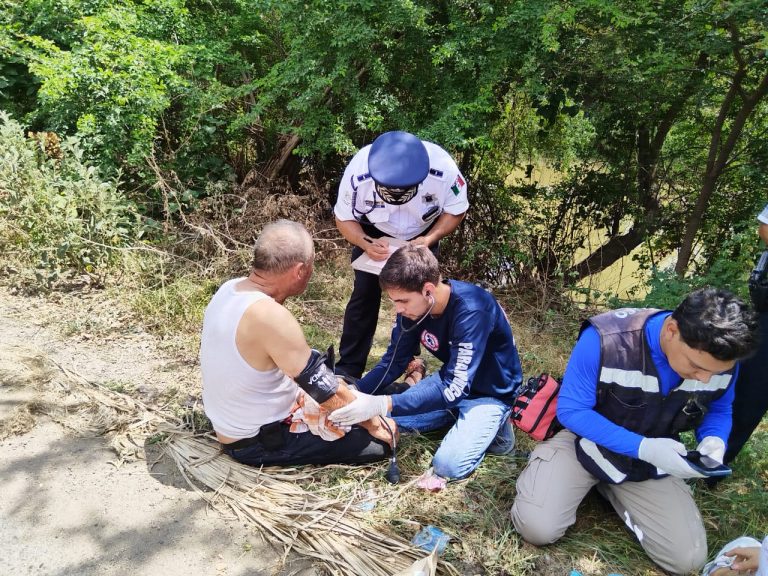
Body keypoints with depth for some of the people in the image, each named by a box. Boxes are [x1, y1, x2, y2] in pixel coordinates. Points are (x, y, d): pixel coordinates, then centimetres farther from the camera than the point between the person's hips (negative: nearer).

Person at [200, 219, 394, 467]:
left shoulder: (230, 289, -6)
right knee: (381, 443, -6)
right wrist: (371, 421, -9)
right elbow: (325, 388, -24)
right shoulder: (271, 317, -33)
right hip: (258, 442, -9)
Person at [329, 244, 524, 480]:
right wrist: (352, 394, -21)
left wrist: (381, 404, -42)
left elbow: (453, 390, -37)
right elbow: (393, 362, -4)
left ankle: (494, 425, 3)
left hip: (490, 392, -6)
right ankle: (460, 417, 9)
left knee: (449, 464, -25)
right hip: (451, 379, 7)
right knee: (384, 418, -3)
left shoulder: (471, 313, -35)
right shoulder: (412, 306, -14)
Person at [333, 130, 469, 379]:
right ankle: (348, 367, 6)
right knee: (365, 294, -5)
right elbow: (344, 218, -19)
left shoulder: (443, 170, -37)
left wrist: (429, 240, -33)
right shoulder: (357, 174, -36)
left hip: (423, 234, 1)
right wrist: (366, 244, -38)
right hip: (374, 234, 0)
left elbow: (456, 211, -17)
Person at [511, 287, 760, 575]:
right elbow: (570, 410, -24)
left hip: (652, 460, 4)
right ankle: (546, 461, 12)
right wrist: (643, 447, -32)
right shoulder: (605, 339, -34)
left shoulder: (720, 358, -18)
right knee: (537, 528, -20)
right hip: (586, 442, -4)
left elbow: (719, 410, 5)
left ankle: (607, 485, 16)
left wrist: (714, 440, -19)